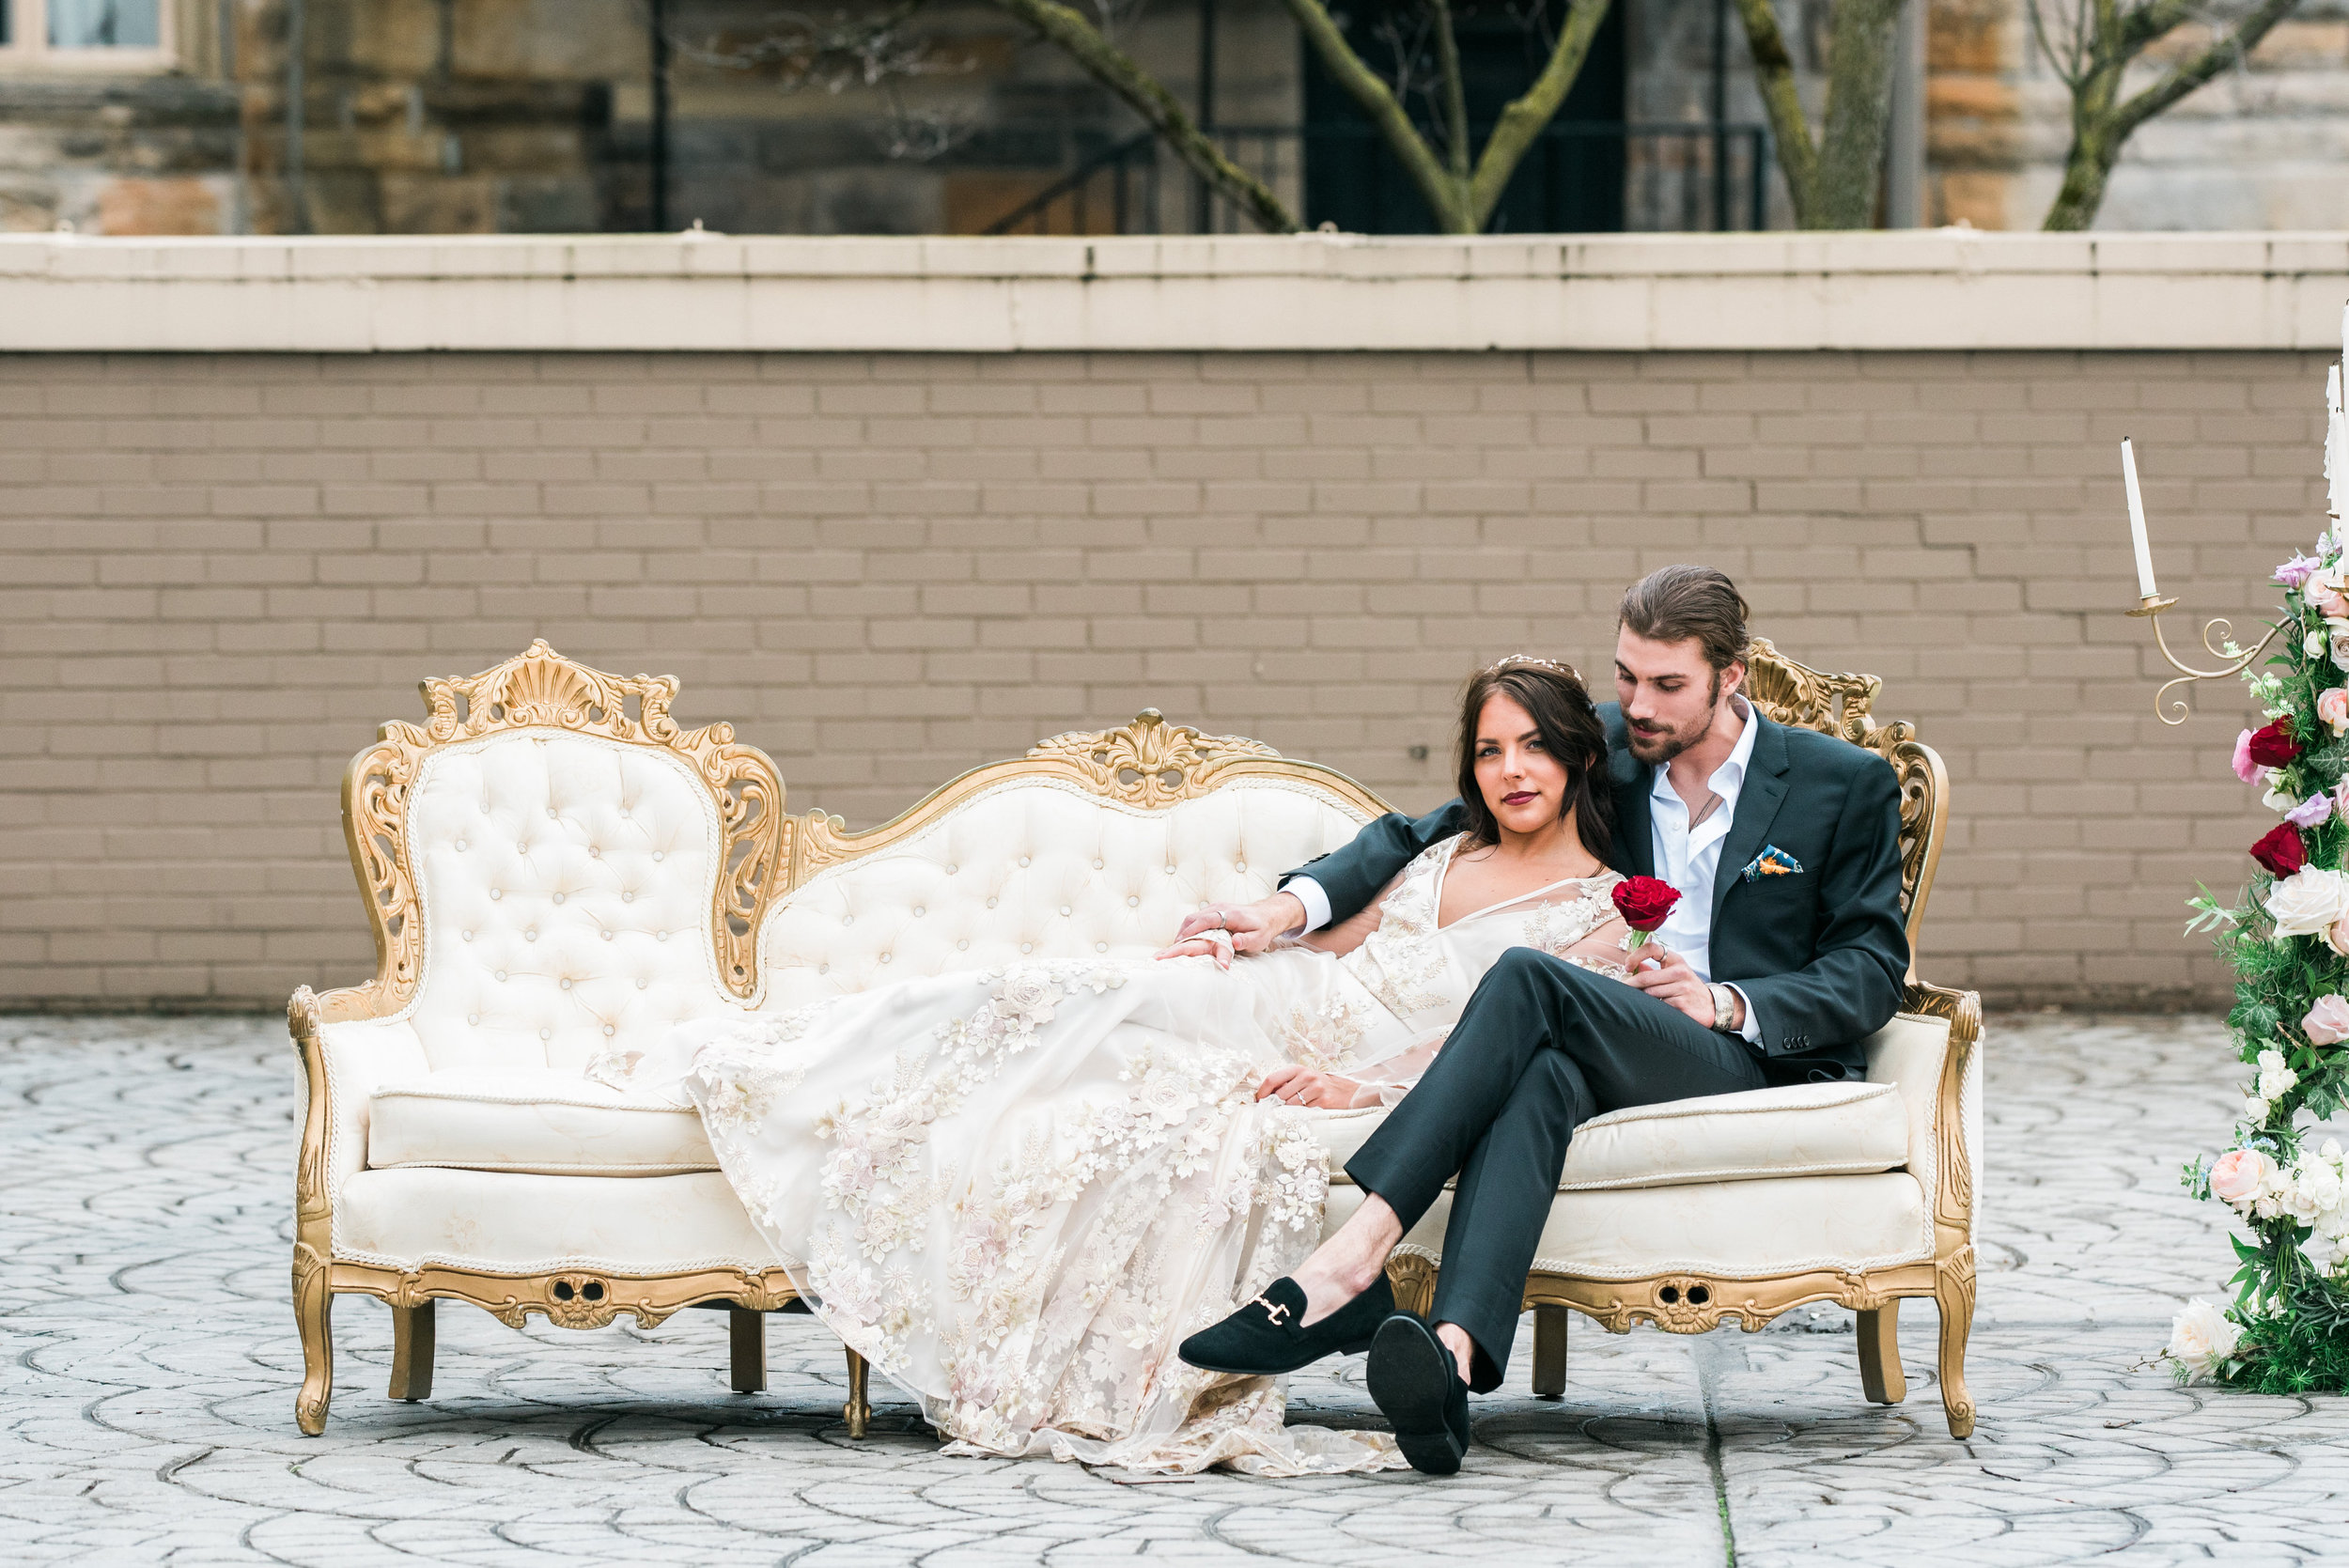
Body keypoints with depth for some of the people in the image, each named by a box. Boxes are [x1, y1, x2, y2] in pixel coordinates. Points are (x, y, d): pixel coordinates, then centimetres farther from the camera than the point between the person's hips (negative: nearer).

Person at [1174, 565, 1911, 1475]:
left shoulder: (1849, 785, 6)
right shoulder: (1600, 749, 14)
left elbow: (1873, 972, 3)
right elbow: (1428, 835, 13)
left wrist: (1727, 1003, -13)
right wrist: (1296, 904, -4)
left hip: (1766, 1070, -3)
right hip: (1618, 1075, 3)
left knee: (1528, 982, -30)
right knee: (1541, 1076, -37)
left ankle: (1350, 1263, -41)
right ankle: (1455, 1354, -62)